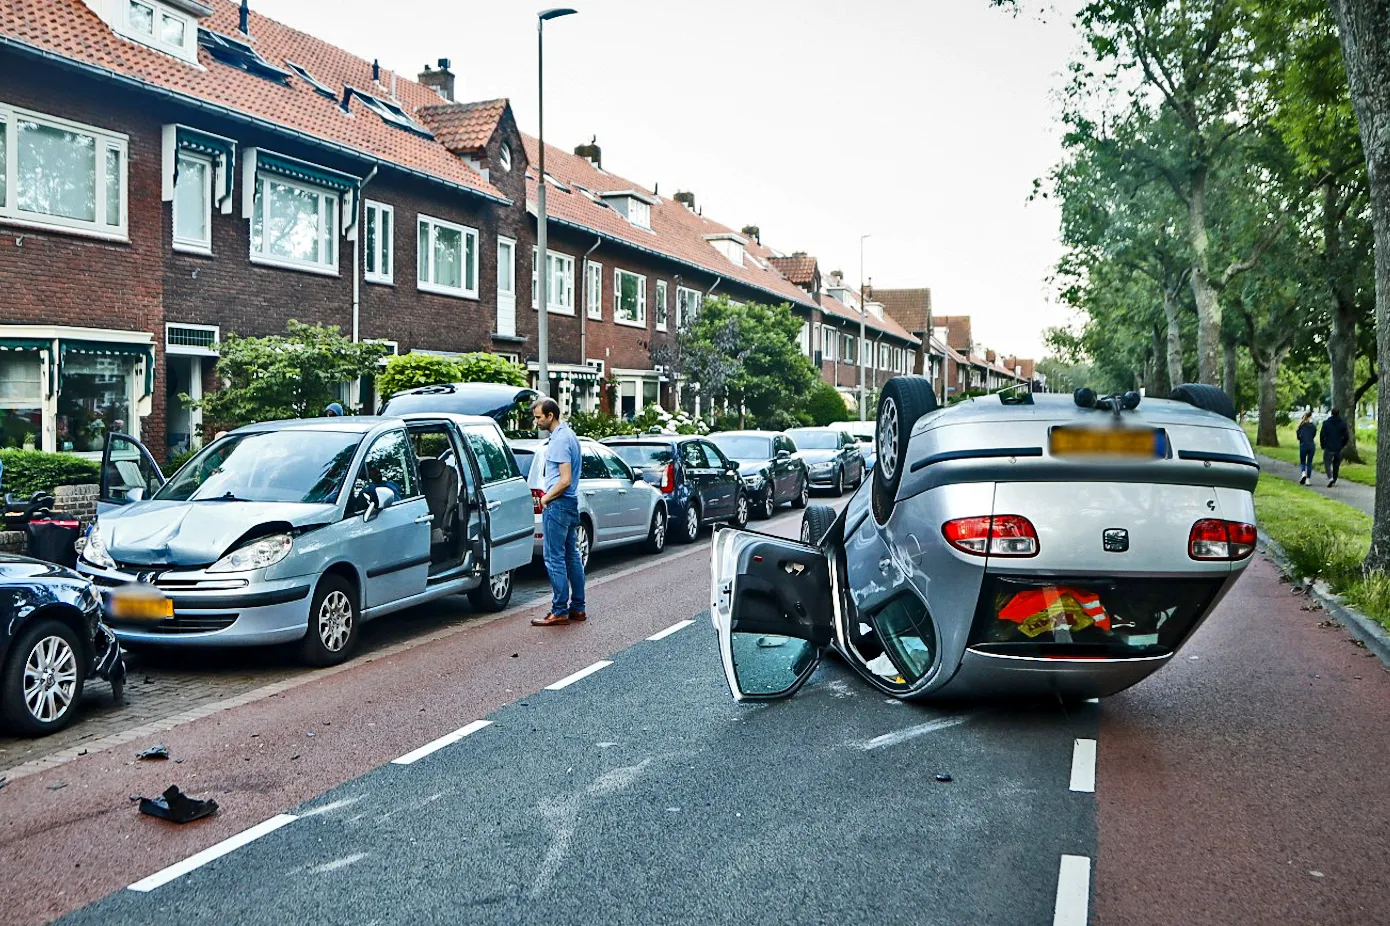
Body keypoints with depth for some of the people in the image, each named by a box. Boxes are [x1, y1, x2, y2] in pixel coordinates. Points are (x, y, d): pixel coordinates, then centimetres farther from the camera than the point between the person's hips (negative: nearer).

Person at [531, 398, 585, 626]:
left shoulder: (560, 440, -17)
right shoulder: (569, 434, 14)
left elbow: (565, 480, -22)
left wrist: (546, 497, -9)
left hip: (557, 505, -10)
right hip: (571, 504, 10)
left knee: (555, 559, -6)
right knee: (572, 556, 13)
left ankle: (560, 611, -3)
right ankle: (577, 608, 19)